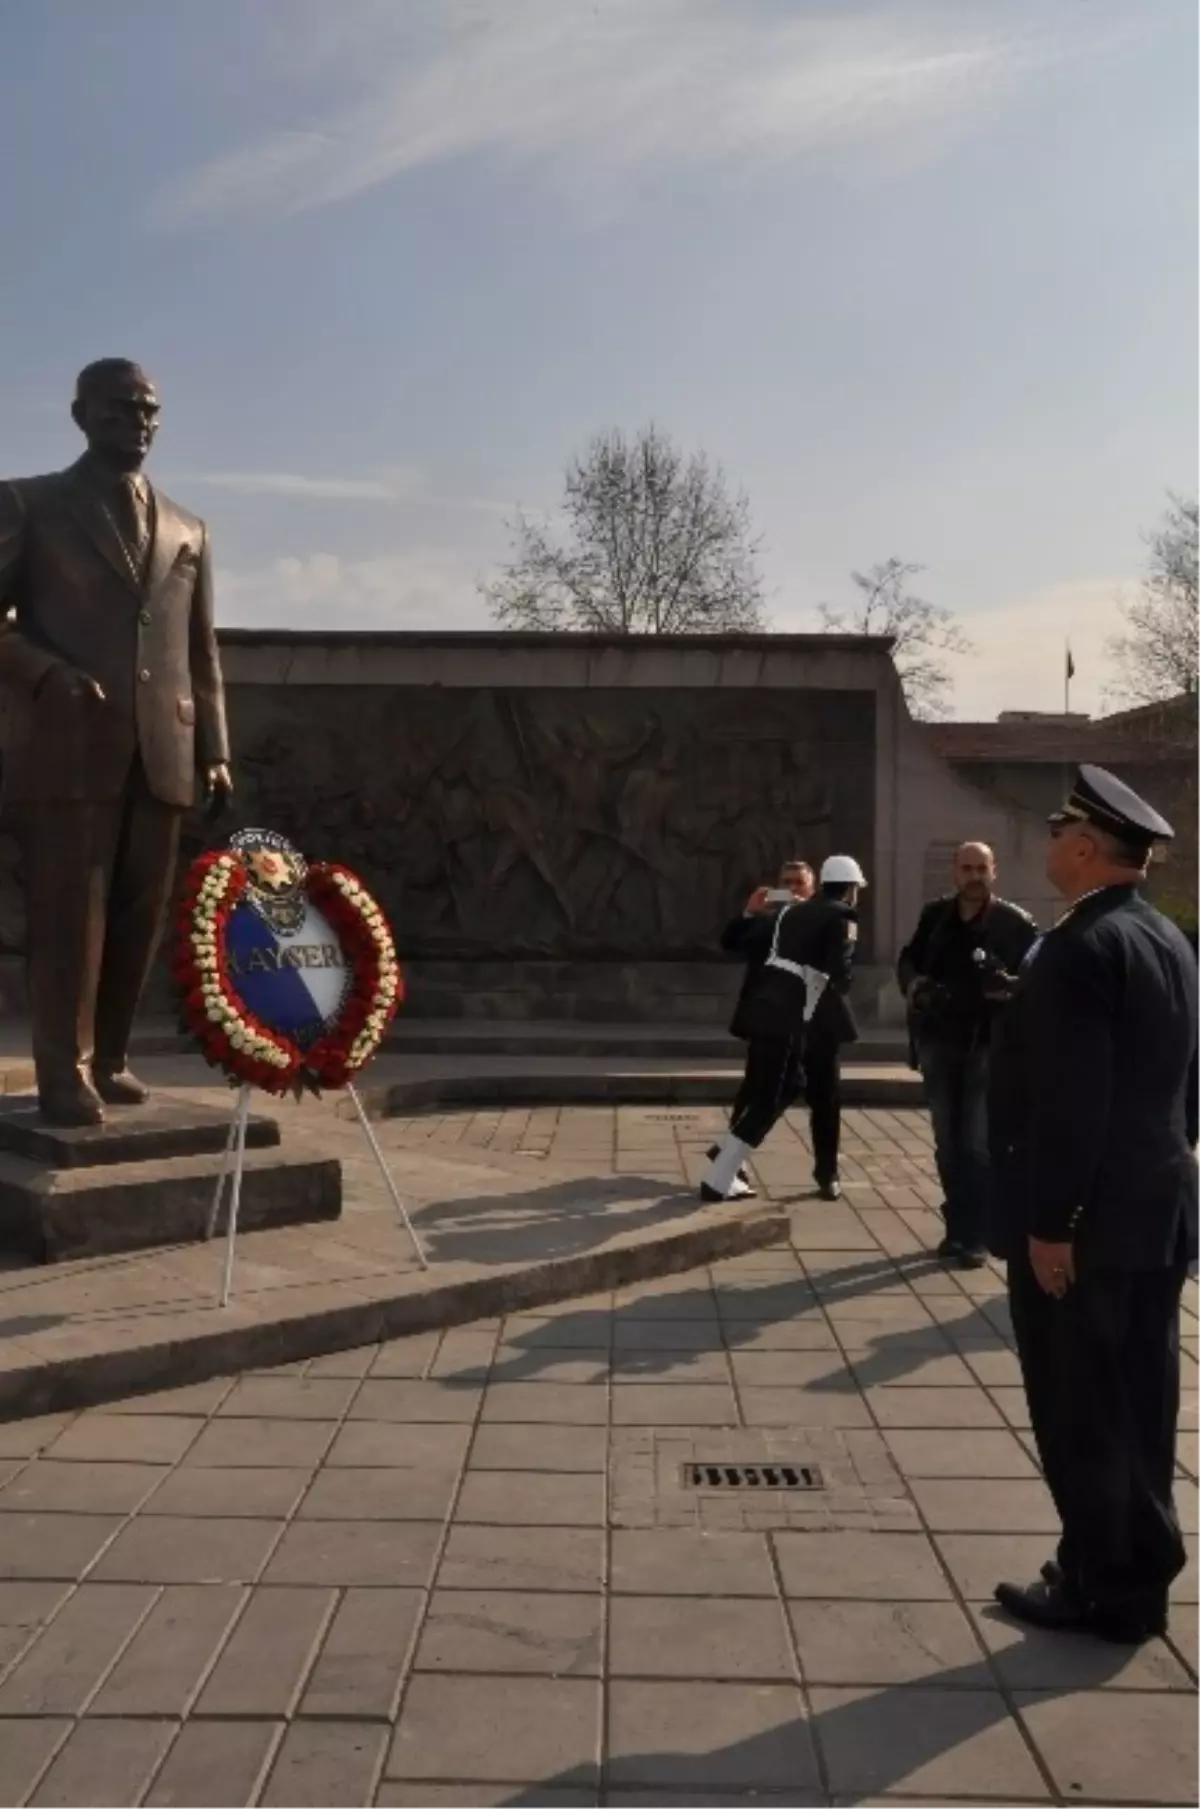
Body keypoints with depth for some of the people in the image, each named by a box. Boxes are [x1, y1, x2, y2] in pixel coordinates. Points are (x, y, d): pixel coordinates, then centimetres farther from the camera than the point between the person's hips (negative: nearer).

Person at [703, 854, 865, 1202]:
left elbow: (748, 942, 15)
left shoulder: (794, 910, 19)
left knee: (790, 1084, 23)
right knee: (765, 1101, 0)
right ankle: (717, 1181, 1)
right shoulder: (841, 916, -1)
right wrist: (839, 983, 10)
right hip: (784, 1018, -8)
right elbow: (840, 972, -12)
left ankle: (726, 1153, 24)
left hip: (762, 1008, 8)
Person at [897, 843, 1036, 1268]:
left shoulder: (1016, 922, -6)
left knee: (979, 1144, -2)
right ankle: (956, 1226, 25)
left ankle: (975, 1234, 8)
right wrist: (913, 984, -11)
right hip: (939, 1042, 4)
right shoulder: (934, 915, 6)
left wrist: (1011, 987, -29)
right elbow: (908, 959, 10)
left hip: (990, 1045, -4)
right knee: (947, 1141, 13)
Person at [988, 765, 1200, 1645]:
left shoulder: (1081, 946, -20)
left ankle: (1105, 1587, 16)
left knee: (1081, 1412, 4)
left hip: (1087, 1219, -9)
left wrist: (1050, 1222, -20)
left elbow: (1071, 1102, -24)